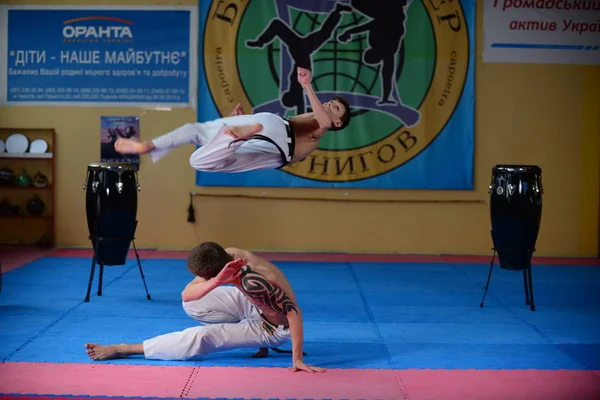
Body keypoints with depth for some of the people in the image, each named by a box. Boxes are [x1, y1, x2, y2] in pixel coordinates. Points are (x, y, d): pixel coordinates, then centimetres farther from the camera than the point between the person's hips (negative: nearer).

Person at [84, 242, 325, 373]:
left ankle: (123, 349, -9)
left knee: (201, 338, -21)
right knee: (192, 304, -4)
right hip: (257, 305, 7)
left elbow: (294, 311, -40)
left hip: (274, 327, -7)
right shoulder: (228, 256, -19)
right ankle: (253, 336, 10)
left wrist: (297, 359, -39)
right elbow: (187, 294, -20)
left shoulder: (252, 282, -41)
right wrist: (217, 281, -41)